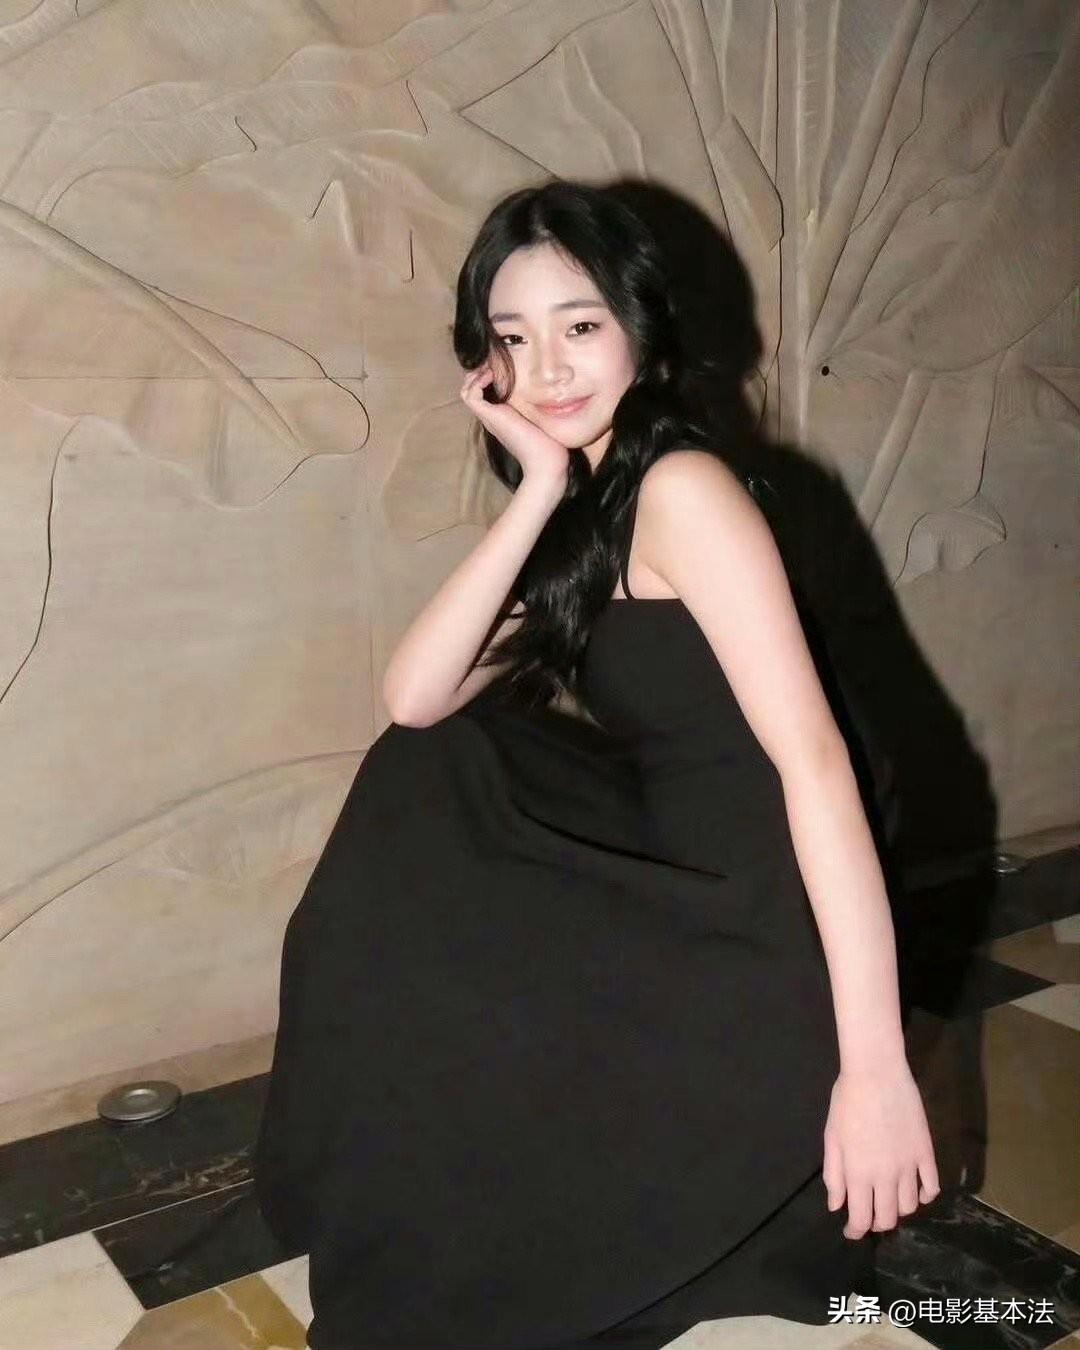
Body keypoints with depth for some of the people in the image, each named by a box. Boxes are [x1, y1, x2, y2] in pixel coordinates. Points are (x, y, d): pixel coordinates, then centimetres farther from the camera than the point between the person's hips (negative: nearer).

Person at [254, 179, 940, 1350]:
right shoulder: (580, 519, 7)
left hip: (769, 937, -8)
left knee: (426, 1016, -7)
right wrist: (540, 489, -12)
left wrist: (874, 1063, -29)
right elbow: (414, 700, -6)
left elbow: (814, 759, -25)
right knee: (427, 774, 9)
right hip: (678, 891, 8)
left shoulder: (680, 487, -17)